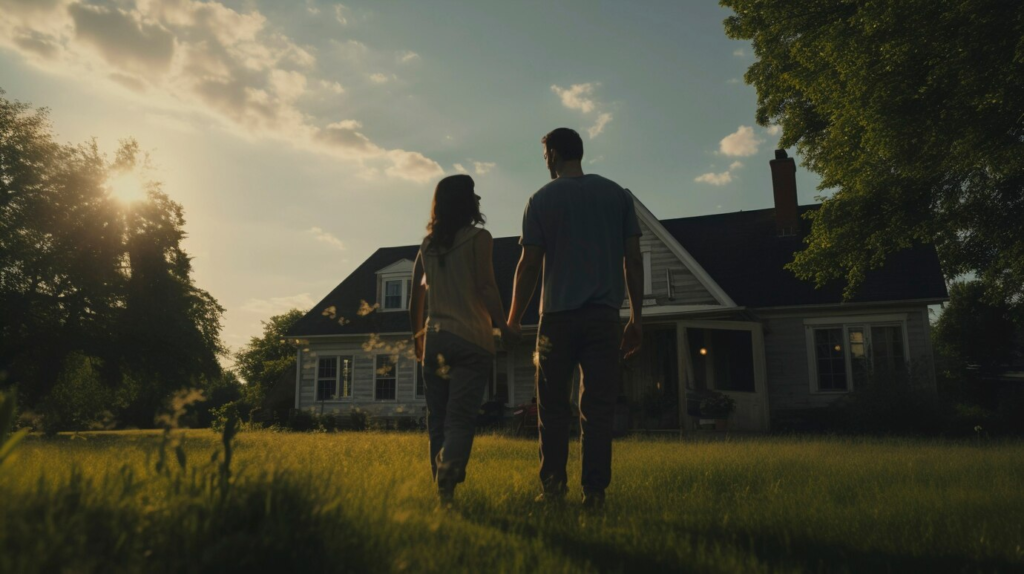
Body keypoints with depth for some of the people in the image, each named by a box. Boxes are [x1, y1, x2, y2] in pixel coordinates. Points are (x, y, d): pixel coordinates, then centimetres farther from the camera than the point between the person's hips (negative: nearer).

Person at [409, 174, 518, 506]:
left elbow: (415, 299, 15)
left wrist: (418, 336, 26)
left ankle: (442, 491, 13)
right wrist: (504, 327, -3)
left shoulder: (428, 244, 12)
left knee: (437, 420, 10)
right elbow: (486, 289, -13)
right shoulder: (478, 238, -3)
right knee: (460, 418, -8)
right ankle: (447, 478, -30)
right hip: (471, 340, -4)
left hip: (434, 339, 5)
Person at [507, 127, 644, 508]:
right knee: (598, 407, 3)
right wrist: (636, 318, 9)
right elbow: (633, 259, 5)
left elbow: (529, 265, -1)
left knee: (553, 406, 9)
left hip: (558, 316, -1)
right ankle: (594, 492, 2)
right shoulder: (617, 195, 10)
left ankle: (553, 485, 6)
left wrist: (513, 320, 8)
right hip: (605, 317, 2)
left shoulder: (542, 200, 3)